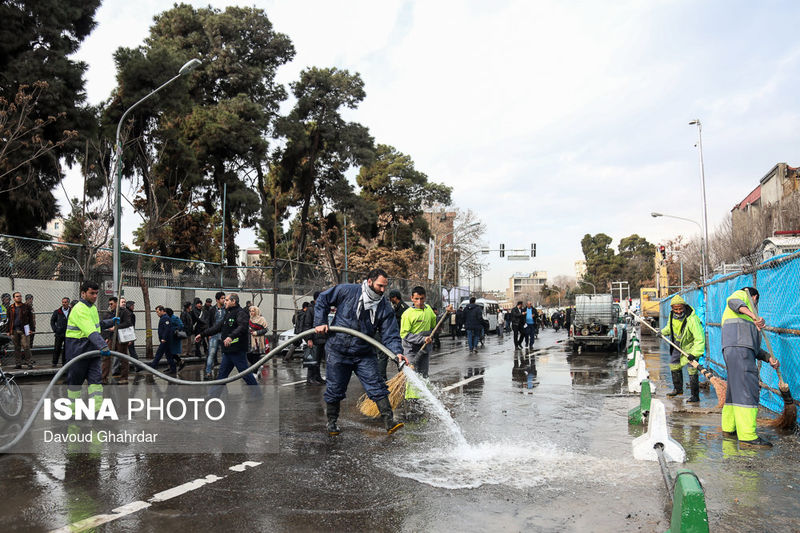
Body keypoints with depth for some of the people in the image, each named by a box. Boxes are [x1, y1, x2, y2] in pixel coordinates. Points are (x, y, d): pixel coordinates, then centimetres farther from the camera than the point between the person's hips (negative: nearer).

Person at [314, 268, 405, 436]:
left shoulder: (385, 308, -2)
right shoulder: (346, 291, -9)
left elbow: (390, 335, -6)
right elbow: (322, 300, 5)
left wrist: (397, 352, -24)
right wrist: (320, 322, -3)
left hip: (364, 354, 2)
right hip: (337, 352, -2)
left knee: (377, 387, -7)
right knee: (335, 389, 8)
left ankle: (389, 422, -6)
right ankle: (332, 423, 28)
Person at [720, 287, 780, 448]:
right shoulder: (743, 294, 14)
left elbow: (752, 345, 29)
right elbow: (734, 302, -14)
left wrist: (769, 358, 16)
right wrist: (754, 316, -29)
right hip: (739, 348, -10)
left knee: (735, 389, 17)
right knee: (747, 389, -16)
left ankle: (728, 428, 26)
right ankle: (747, 436, -22)